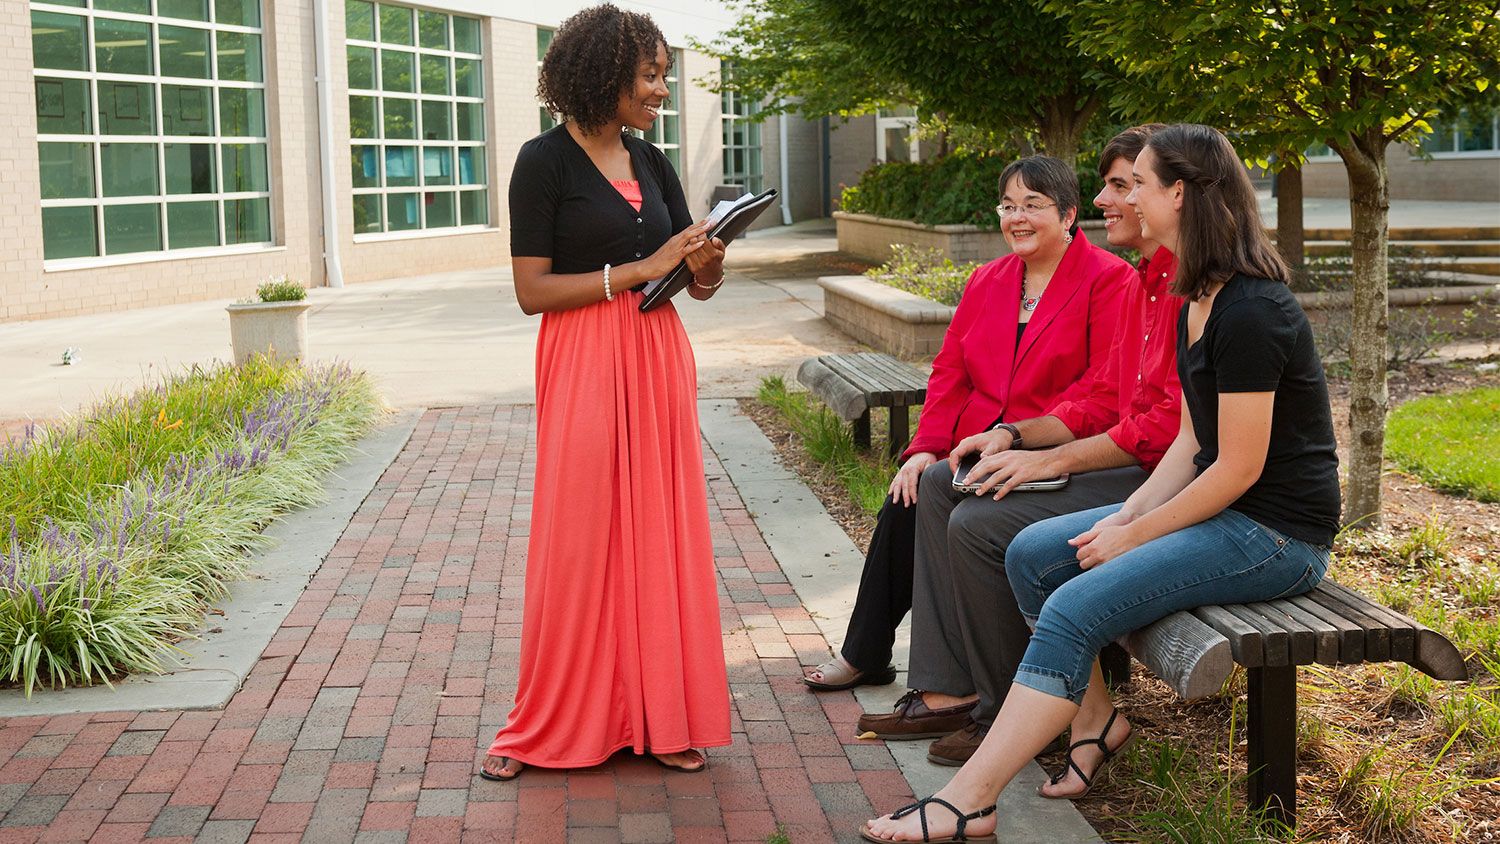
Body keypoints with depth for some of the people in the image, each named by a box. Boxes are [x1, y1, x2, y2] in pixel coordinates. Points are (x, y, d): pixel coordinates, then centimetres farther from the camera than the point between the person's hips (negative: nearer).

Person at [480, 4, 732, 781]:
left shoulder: (651, 163, 11)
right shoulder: (545, 161, -6)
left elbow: (698, 281, 13)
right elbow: (532, 290, -11)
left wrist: (706, 265, -10)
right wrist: (638, 272, -15)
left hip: (659, 360, 6)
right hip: (585, 367, -5)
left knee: (659, 534, 7)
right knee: (579, 540, 0)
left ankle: (659, 715, 16)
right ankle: (548, 727, 13)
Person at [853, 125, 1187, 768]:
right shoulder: (1142, 281, 15)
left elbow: (1171, 424, -25)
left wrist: (1048, 461, -21)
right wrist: (1015, 436, 3)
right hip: (1131, 458, 11)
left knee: (979, 525, -22)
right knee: (940, 487, 7)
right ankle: (949, 691, 6)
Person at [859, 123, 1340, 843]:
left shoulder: (1250, 312, -21)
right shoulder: (1196, 302, 10)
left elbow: (1238, 467, -21)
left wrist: (1135, 535, -13)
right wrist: (1126, 515, -2)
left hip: (1275, 533, -10)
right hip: (1217, 508, 10)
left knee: (1076, 608, -23)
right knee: (1031, 555, 3)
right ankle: (1096, 717, 13)